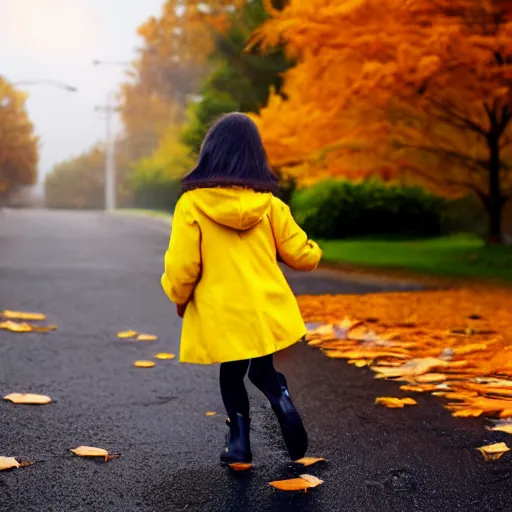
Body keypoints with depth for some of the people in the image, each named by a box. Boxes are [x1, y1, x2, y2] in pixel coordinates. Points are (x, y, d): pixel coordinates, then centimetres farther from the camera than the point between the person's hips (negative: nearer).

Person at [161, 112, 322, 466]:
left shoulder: (192, 203, -10)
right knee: (262, 369, 21)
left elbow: (181, 267, -11)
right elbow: (300, 255, 4)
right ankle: (283, 402, -6)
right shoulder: (268, 202, -1)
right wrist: (314, 252, 28)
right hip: (266, 309, 2)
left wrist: (180, 298, 9)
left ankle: (239, 439, 11)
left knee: (232, 376, 19)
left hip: (221, 314, -2)